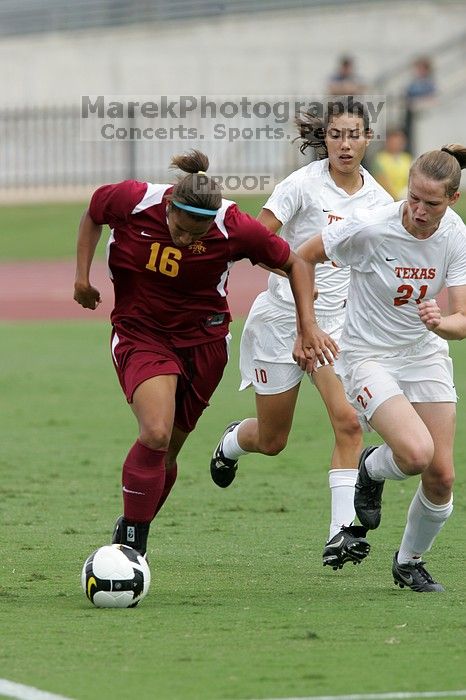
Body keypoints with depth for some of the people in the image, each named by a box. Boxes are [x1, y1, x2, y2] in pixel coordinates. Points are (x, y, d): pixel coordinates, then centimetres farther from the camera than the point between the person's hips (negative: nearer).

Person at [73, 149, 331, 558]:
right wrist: (82, 274, -1)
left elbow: (294, 264, -5)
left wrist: (308, 325, -11)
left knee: (167, 451, 9)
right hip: (140, 335, -1)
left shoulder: (234, 227, -20)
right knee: (156, 434, -24)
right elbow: (93, 214, 5)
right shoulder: (132, 201, -20)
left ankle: (132, 532, 34)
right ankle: (131, 541, -10)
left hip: (202, 339, 1)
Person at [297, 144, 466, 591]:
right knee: (417, 453, -26)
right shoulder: (368, 228, -22)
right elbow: (303, 258, -8)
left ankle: (409, 563, 25)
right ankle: (371, 469, 11)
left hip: (426, 354, 4)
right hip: (368, 357, -4)